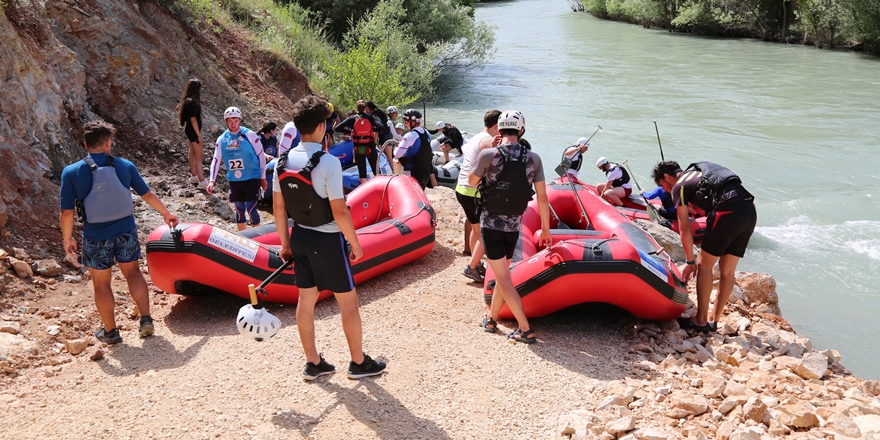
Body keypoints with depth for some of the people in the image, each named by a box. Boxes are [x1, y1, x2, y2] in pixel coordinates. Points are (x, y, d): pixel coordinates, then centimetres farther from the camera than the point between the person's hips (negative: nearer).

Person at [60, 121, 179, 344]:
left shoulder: (71, 172, -11)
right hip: (126, 231, 2)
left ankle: (110, 331, 26)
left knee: (101, 282, 14)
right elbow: (148, 195, 5)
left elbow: (67, 212, -9)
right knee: (132, 271, 22)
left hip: (96, 237, -2)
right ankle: (146, 319, 14)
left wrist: (67, 238, 6)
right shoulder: (125, 166, -5)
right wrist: (166, 214, 20)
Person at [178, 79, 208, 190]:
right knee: (199, 157, -6)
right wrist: (199, 136, -21)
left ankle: (194, 176, 33)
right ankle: (202, 182, -3)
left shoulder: (187, 100, 3)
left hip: (189, 130, 10)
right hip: (193, 131, -10)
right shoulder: (192, 102, -25)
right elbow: (193, 120, -24)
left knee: (192, 153, 20)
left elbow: (178, 107, 23)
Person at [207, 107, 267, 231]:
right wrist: (212, 180, -7)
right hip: (234, 180, 4)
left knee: (251, 209, -11)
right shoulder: (221, 139, 4)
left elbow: (261, 155, -1)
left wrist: (263, 178, 1)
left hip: (252, 178, -4)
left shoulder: (250, 135, -6)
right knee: (239, 210, 11)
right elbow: (216, 160, 3)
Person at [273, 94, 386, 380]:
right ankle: (359, 362, 20)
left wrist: (285, 243, 14)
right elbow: (339, 211, -21)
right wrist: (355, 243, -9)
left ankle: (313, 363, 26)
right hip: (327, 239, -6)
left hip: (300, 237, 7)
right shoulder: (328, 162, -21)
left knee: (306, 299, 15)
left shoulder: (283, 162, -1)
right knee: (348, 300, 8)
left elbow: (279, 207, 4)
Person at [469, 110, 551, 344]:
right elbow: (542, 198, -2)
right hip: (514, 226, 4)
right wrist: (545, 229, 10)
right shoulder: (533, 159, -6)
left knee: (503, 278, 0)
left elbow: (472, 181, 3)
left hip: (491, 224, -4)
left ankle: (526, 330, -3)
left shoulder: (488, 155, -16)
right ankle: (491, 320, 33)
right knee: (502, 273, 20)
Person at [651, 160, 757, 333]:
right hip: (750, 210, 8)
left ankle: (701, 320, 9)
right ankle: (713, 320, 23)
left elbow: (685, 230, 7)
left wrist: (690, 262, 14)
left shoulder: (678, 187, 9)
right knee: (727, 270, 14)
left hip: (728, 212, -8)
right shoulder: (698, 171, 30)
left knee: (704, 265, 6)